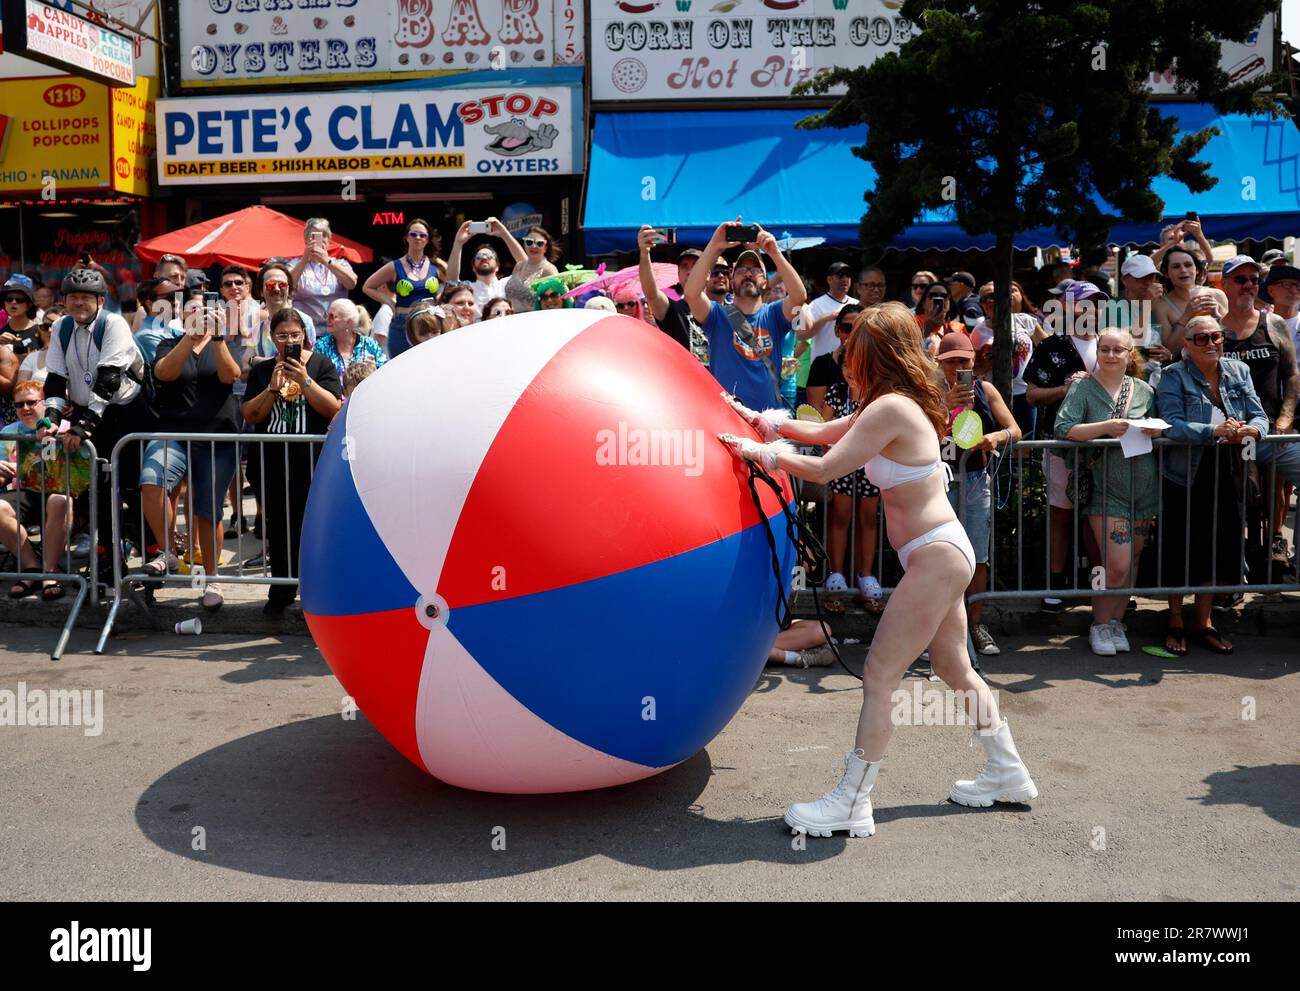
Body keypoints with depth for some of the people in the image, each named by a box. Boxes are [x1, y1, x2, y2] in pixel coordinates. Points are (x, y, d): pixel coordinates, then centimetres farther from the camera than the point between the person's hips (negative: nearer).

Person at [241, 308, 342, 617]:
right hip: (274, 462, 3)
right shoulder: (261, 370, 11)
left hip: (313, 461, -3)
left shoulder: (321, 364, 3)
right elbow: (250, 416, 3)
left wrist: (305, 381, -18)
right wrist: (272, 388, -10)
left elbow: (334, 409, -8)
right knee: (279, 529, 9)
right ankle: (281, 594, 21)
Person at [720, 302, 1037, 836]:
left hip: (936, 557, -10)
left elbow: (822, 469, -17)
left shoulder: (890, 408, -18)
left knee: (879, 675, -6)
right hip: (943, 553, 10)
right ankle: (1007, 773, 36)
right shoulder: (896, 405, 11)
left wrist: (762, 451, -4)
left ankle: (851, 804, 0)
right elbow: (827, 432, 21)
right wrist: (769, 421, 17)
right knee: (954, 670, 21)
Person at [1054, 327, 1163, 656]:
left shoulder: (1144, 390, 10)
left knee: (1132, 561, 10)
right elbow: (1063, 428, -12)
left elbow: (1159, 427, 18)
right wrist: (1104, 427, -22)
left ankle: (1116, 622, 25)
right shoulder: (1083, 388, 0)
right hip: (1106, 489, -4)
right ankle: (1099, 625, 10)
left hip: (1144, 488, 4)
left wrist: (1156, 430, -5)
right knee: (1117, 565, -9)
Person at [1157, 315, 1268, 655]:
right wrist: (1215, 430, -33)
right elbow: (1172, 424, -20)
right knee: (1180, 550, 3)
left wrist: (1249, 430, -21)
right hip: (1183, 476, -4)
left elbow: (1259, 416, 2)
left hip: (1223, 475, 4)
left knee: (1215, 548, 9)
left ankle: (1203, 622, 25)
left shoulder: (1238, 371, 7)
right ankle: (1175, 624, 18)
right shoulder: (1173, 375, -7)